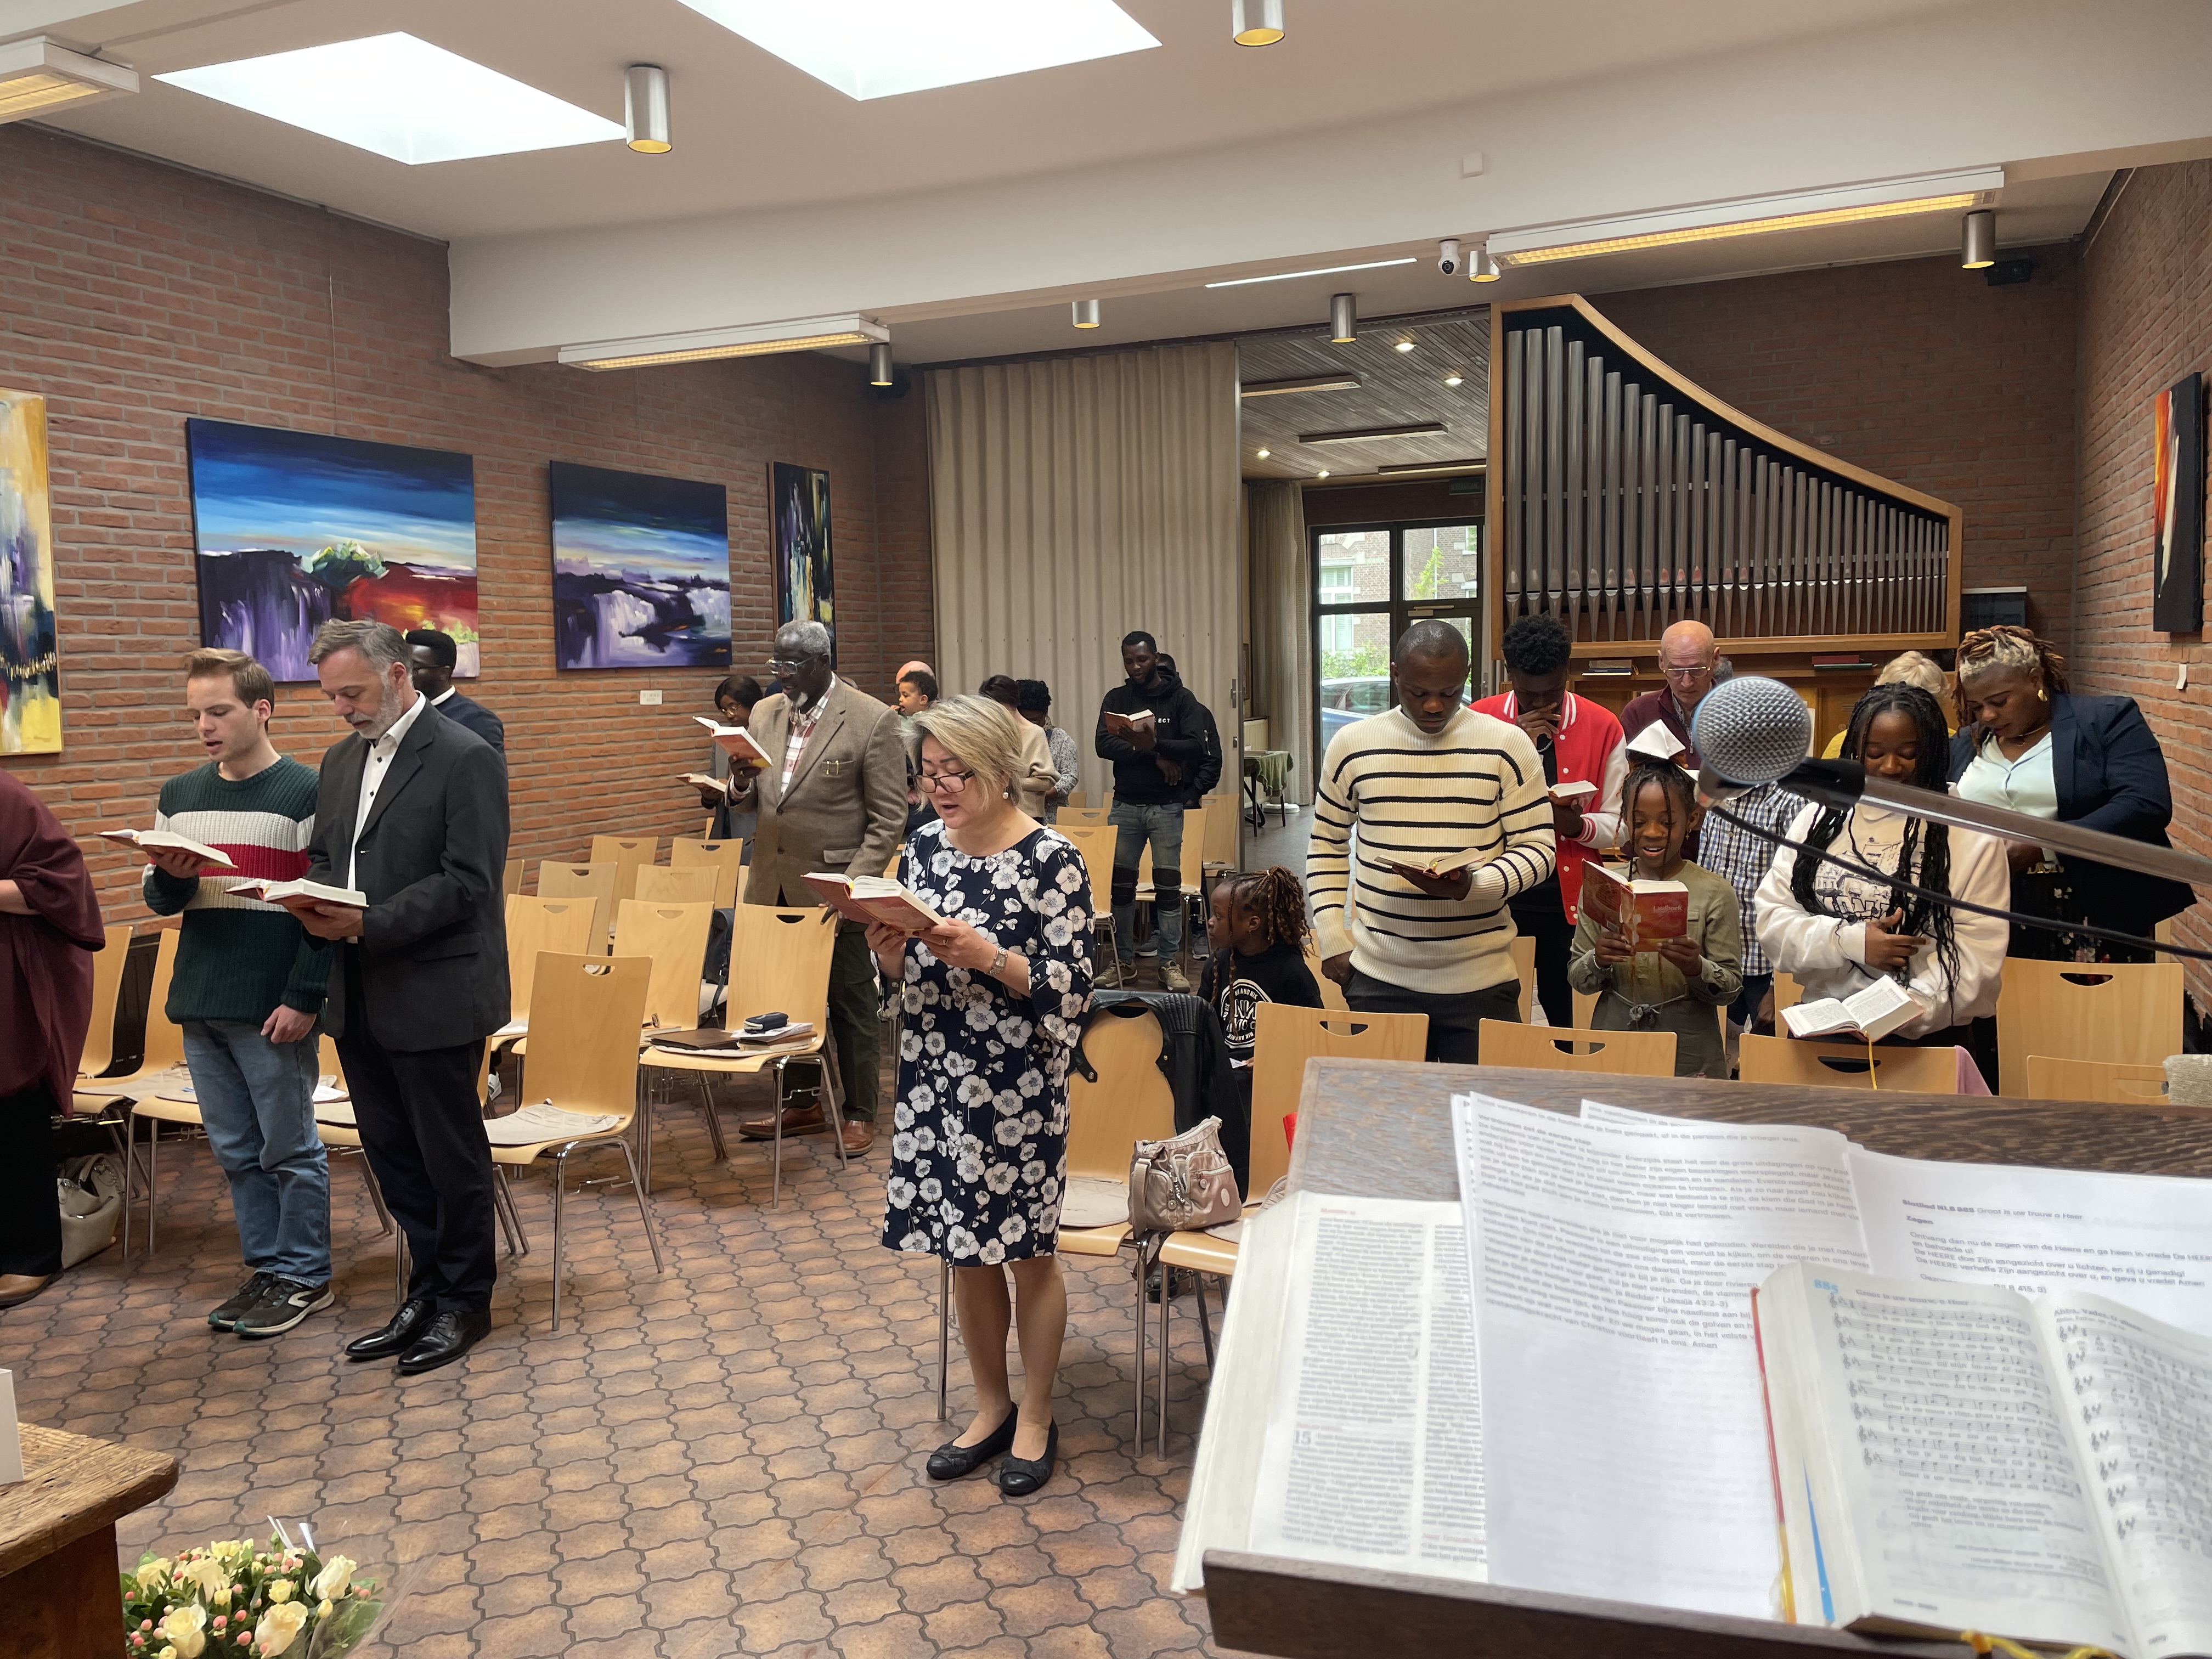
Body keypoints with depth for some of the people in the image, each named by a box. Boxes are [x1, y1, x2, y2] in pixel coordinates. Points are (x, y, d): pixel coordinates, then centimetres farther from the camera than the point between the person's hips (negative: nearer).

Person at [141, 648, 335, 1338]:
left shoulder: (306, 794, -7)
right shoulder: (179, 797, 11)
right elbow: (161, 901, 16)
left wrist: (304, 999, -15)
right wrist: (169, 877, -8)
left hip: (274, 1008, -6)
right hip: (199, 1002, 6)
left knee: (289, 1149, 3)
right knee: (236, 1151, 13)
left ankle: (305, 1276, 15)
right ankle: (266, 1266, 25)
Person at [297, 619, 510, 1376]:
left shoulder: (466, 759, -12)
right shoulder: (341, 760, 13)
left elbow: (469, 882, -17)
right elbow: (323, 856, 18)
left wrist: (367, 923, -23)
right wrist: (317, 905, -4)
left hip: (434, 994, -8)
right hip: (361, 998, 8)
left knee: (450, 1154, 5)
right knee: (391, 1152, 15)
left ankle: (464, 1300, 21)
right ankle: (429, 1290, 30)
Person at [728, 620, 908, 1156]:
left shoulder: (872, 721, -10)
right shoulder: (764, 713, 9)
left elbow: (888, 817, -9)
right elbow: (756, 798, 16)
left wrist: (855, 884, -17)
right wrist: (739, 789, -7)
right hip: (774, 885, 6)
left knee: (850, 1002, 6)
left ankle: (859, 1113, 19)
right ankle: (805, 1104, 29)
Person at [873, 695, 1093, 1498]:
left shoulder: (1050, 859, -13)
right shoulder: (923, 847, 5)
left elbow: (1071, 989, -13)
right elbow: (905, 980, 11)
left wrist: (989, 957, -26)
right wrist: (891, 951, -11)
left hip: (1018, 1086, -5)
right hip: (936, 1078, 5)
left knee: (1027, 1252, 9)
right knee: (966, 1251, 16)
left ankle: (1036, 1418, 27)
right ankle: (991, 1408, 34)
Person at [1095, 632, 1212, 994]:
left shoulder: (1180, 697, 0)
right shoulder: (1115, 699, 6)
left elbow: (1196, 747, -11)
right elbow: (1102, 745, -9)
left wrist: (1154, 743, -27)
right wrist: (1156, 757, -17)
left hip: (1167, 806, -2)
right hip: (1125, 804, 2)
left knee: (1168, 885, -1)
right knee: (1121, 883, 5)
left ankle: (1170, 964, 5)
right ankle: (1123, 959, 16)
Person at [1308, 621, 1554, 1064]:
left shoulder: (1508, 745, -1)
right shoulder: (1352, 744, 4)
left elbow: (1537, 849, -1)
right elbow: (1327, 848, 12)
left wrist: (1473, 885, -19)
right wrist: (1333, 941, 3)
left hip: (1480, 980, -1)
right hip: (1377, 980, 1)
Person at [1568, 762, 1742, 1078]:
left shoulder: (1714, 893, -4)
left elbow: (1732, 988, -4)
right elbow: (1576, 978, 4)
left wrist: (1697, 968, -23)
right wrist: (1598, 961, -16)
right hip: (1612, 1045, 2)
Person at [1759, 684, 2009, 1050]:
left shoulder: (1972, 839, 4)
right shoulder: (1816, 820, 12)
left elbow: (1975, 954, -3)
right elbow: (1772, 918, 8)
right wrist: (1850, 941, -9)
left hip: (1925, 1038, -2)